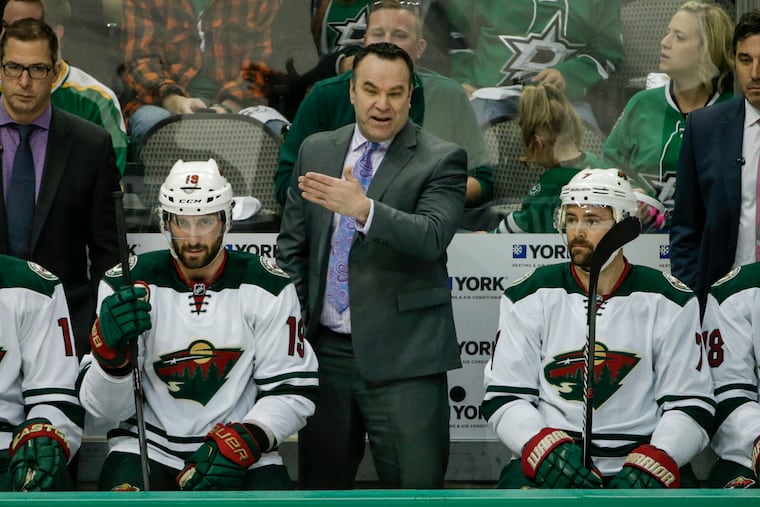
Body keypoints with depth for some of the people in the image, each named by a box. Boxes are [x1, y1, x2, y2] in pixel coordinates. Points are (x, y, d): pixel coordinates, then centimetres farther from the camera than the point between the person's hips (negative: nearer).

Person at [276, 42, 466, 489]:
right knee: (321, 484, 12)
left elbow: (431, 238, -19)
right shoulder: (316, 151, 11)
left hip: (401, 356, -4)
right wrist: (295, 326, 8)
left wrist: (364, 209, -34)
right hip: (325, 350, 5)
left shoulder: (441, 160, -3)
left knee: (416, 486, -6)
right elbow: (292, 246, 17)